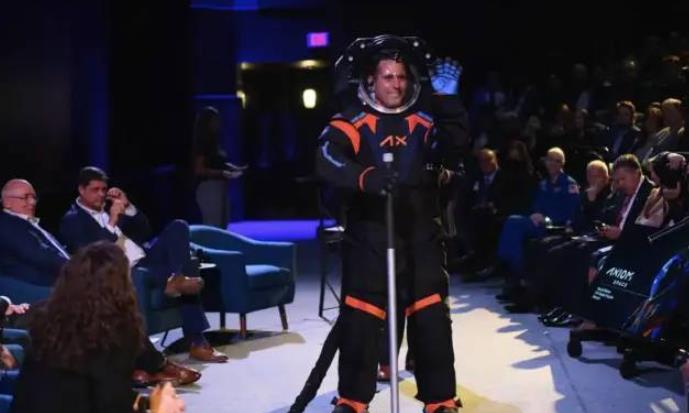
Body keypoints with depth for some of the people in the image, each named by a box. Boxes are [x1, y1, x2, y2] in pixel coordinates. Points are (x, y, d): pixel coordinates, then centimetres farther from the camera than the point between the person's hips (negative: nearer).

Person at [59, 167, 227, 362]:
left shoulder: (108, 207, 21)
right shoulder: (72, 220, 0)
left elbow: (145, 232, 18)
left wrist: (128, 207, 3)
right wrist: (112, 221, -19)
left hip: (145, 257, 8)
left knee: (178, 227, -15)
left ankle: (176, 279, -28)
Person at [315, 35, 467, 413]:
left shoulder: (423, 122, 7)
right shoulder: (352, 121, -3)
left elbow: (454, 153, -5)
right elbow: (327, 159, -19)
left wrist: (447, 100, -12)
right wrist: (365, 177, -37)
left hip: (420, 237, 3)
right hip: (369, 236, -2)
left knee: (431, 319, 5)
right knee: (359, 318, 0)